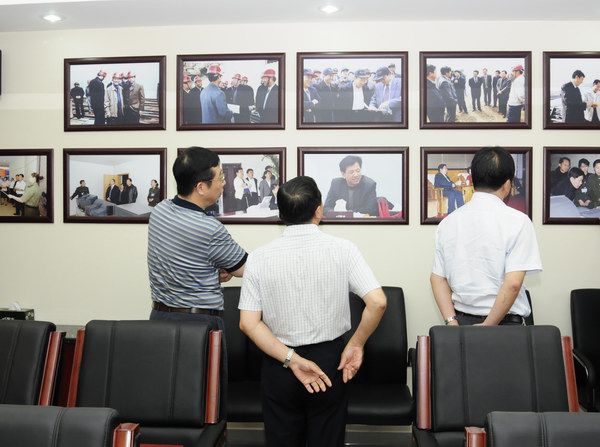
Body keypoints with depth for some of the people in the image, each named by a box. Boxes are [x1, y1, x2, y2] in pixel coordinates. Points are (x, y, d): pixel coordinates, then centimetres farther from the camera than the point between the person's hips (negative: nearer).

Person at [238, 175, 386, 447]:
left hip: (278, 366, 1)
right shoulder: (342, 250, -11)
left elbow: (249, 323, -11)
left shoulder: (259, 258, -7)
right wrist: (356, 344, -4)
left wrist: (291, 360, -11)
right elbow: (377, 303, -16)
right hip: (329, 361, 0)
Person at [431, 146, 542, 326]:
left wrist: (452, 322, -2)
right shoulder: (517, 221, -10)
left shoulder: (448, 222, 3)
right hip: (504, 323, -4)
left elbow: (438, 278, 2)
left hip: (462, 321, 4)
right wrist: (488, 326, -11)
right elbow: (513, 283, -17)